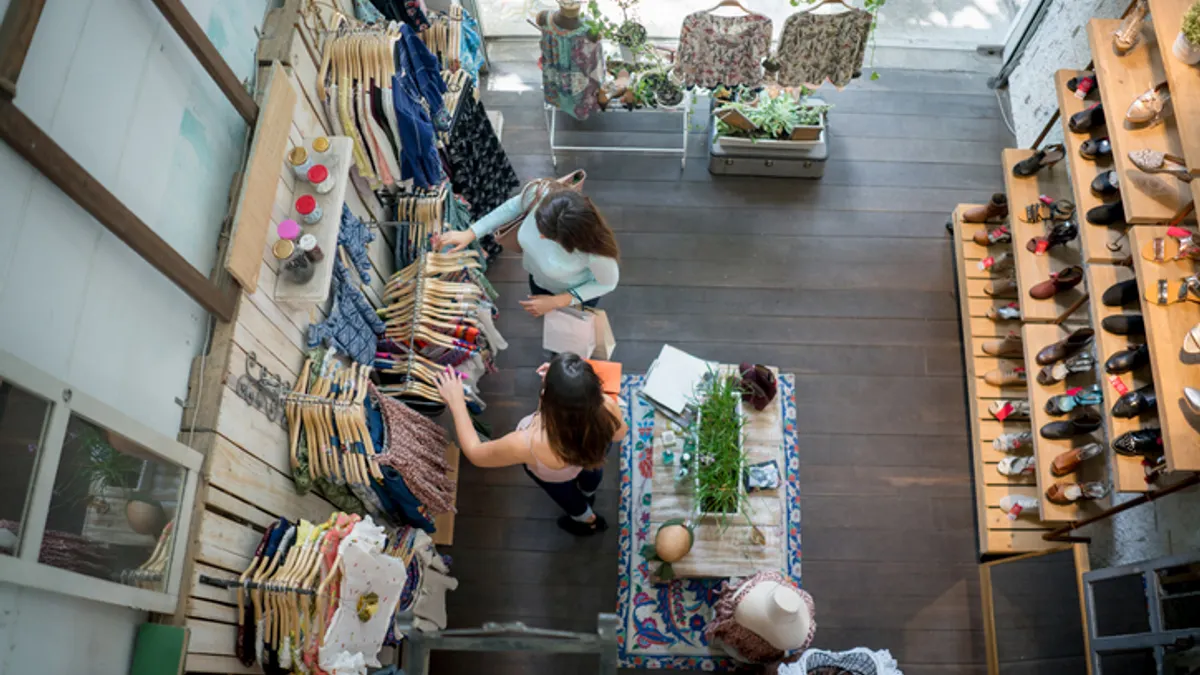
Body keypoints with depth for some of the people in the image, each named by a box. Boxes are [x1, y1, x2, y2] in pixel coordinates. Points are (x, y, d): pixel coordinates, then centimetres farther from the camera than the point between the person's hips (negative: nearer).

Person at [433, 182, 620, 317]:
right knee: (544, 316, 36)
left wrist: (557, 301, -23)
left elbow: (608, 283, -24)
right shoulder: (538, 192, -39)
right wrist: (470, 234, -16)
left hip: (576, 293, -4)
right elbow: (513, 207, -14)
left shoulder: (593, 248, -47)